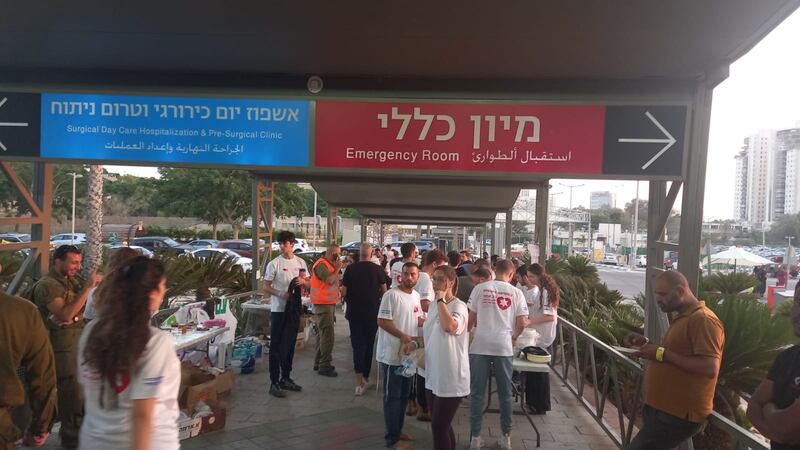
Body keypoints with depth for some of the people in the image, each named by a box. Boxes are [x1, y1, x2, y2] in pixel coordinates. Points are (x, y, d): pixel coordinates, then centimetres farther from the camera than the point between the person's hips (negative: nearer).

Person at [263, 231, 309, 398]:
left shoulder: (300, 262, 6)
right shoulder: (274, 263, -7)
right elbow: (265, 287, -7)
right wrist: (281, 294, -23)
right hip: (279, 310, -5)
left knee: (290, 345, 13)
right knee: (276, 346, 0)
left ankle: (286, 378, 26)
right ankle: (274, 383, 5)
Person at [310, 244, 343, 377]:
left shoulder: (329, 264, 17)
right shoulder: (321, 264, -14)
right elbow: (329, 280, -25)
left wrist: (336, 268, 8)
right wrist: (337, 268, -13)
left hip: (329, 303, 11)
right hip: (323, 304, -11)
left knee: (323, 334, 16)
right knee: (327, 335, -11)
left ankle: (319, 362, 24)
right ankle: (325, 366, -8)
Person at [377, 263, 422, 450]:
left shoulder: (416, 296, 9)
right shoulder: (391, 295, -16)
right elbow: (382, 321, -19)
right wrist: (402, 335, -25)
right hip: (392, 354, -8)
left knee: (403, 395, 17)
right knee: (392, 396, 1)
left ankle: (398, 430, 31)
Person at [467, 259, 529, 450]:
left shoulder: (480, 288, 1)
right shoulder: (516, 293, 4)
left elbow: (471, 318, 3)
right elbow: (522, 323, 0)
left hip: (480, 345, 0)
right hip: (504, 346, 1)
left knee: (477, 393, 7)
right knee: (505, 393, 12)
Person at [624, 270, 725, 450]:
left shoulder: (703, 319, -16)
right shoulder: (683, 317, 16)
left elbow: (709, 369, -25)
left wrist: (663, 353, -23)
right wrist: (646, 344, 11)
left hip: (677, 414, -10)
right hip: (660, 408, 10)